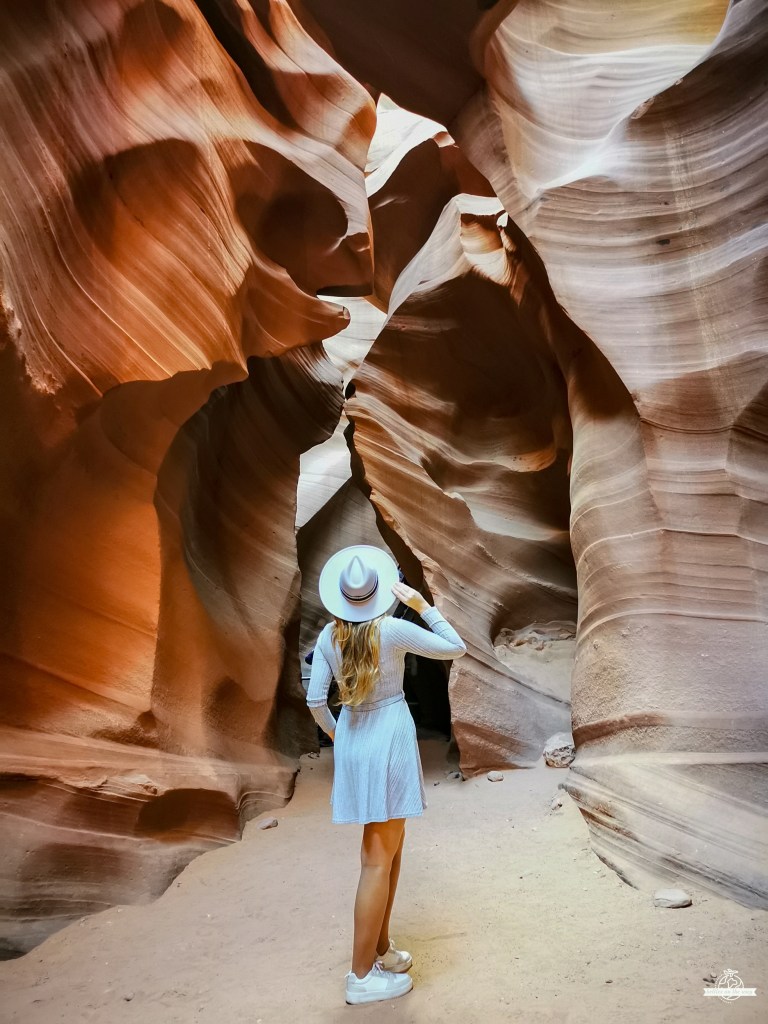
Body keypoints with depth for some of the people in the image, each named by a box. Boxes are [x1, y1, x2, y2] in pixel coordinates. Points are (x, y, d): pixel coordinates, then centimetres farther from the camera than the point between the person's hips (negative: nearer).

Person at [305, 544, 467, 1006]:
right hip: (389, 738, -6)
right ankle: (362, 976, 14)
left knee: (392, 845, 21)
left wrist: (335, 733, 16)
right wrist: (423, 605, -5)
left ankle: (381, 948, 32)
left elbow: (315, 699, -1)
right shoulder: (394, 630, -16)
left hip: (352, 739, 6)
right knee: (379, 858, 4)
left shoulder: (329, 636, -3)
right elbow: (456, 647, -5)